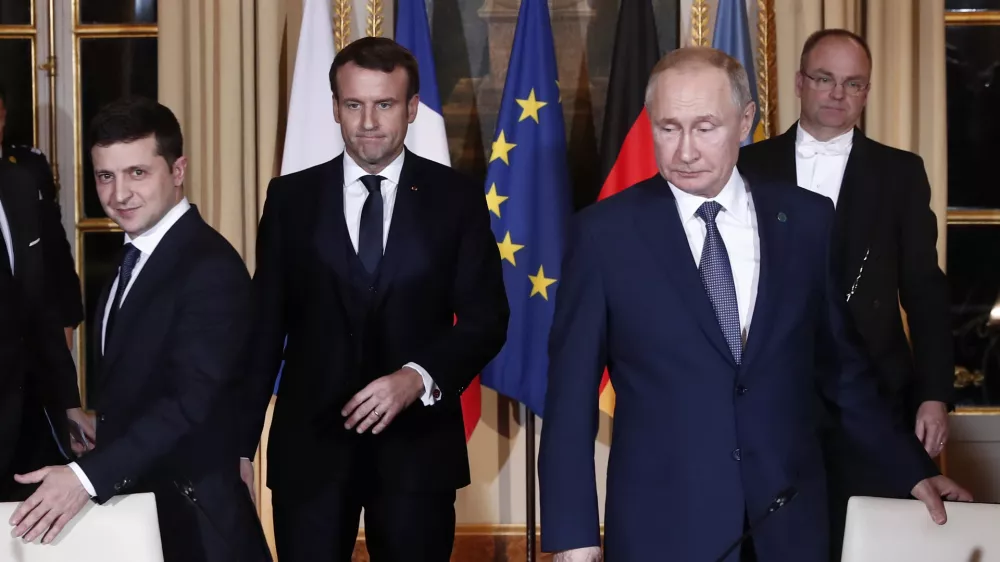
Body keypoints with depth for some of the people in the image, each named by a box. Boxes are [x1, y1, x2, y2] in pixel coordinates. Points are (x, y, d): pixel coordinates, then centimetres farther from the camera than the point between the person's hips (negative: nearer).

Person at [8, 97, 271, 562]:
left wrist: (89, 475, -33)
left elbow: (190, 401, -27)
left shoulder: (211, 268, -19)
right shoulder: (134, 257, 10)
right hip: (130, 502, 8)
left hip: (190, 520, -8)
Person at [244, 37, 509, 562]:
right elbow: (266, 324, 5)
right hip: (309, 442, 0)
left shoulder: (456, 197, 2)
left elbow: (487, 318, -1)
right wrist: (240, 441, 3)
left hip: (417, 444, 0)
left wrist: (419, 377, -18)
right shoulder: (291, 198, 4)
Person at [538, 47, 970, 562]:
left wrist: (911, 468, 11)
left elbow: (840, 365, 12)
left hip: (789, 519, 2)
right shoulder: (605, 232, -5)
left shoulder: (807, 220, 2)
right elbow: (571, 392, -3)